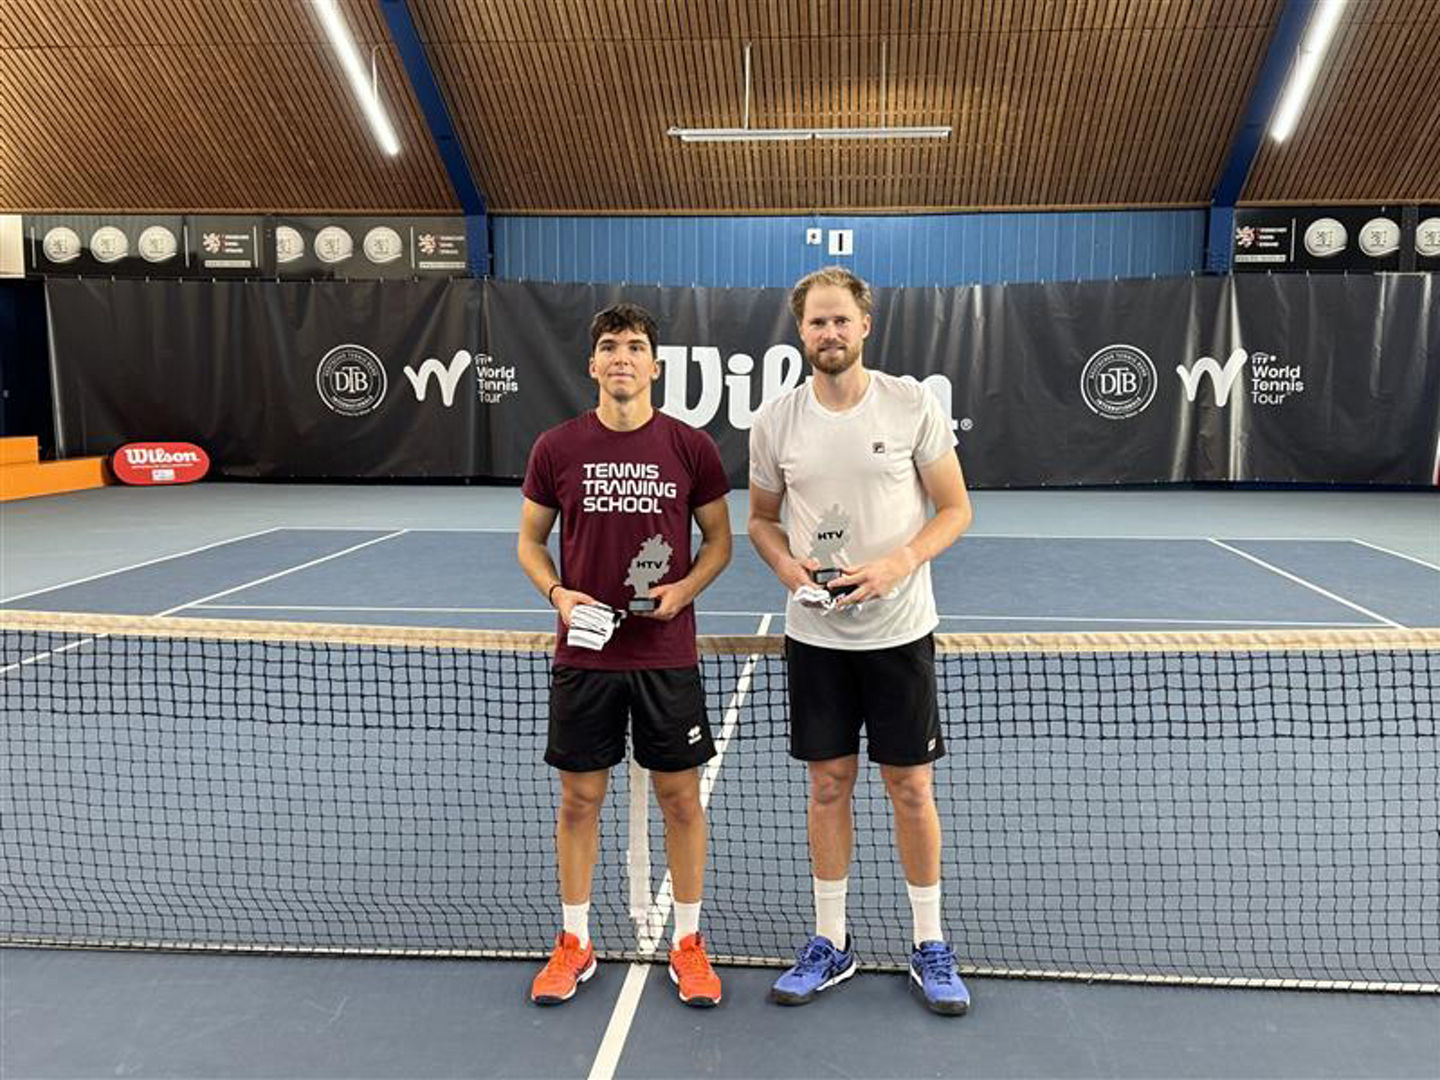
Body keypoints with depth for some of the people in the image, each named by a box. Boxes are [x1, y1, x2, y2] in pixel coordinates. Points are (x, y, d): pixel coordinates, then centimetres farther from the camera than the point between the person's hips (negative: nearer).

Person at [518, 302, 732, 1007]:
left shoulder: (691, 447, -3)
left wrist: (685, 587, -13)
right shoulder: (556, 448, -1)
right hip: (584, 652, 1)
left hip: (668, 656, 0)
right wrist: (558, 594, -10)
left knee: (680, 798, 7)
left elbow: (719, 540, 6)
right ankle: (574, 943, 28)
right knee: (579, 799, 10)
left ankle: (688, 943, 25)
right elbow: (529, 539, 8)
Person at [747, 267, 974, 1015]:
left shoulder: (913, 405, -6)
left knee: (911, 788, 7)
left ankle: (929, 946, 25)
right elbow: (761, 518, 12)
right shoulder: (774, 421, 0)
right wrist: (786, 564, -10)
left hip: (899, 630, -1)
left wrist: (897, 565, -19)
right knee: (828, 785, 10)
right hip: (815, 635, 2)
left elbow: (956, 509, -2)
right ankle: (830, 944, 26)